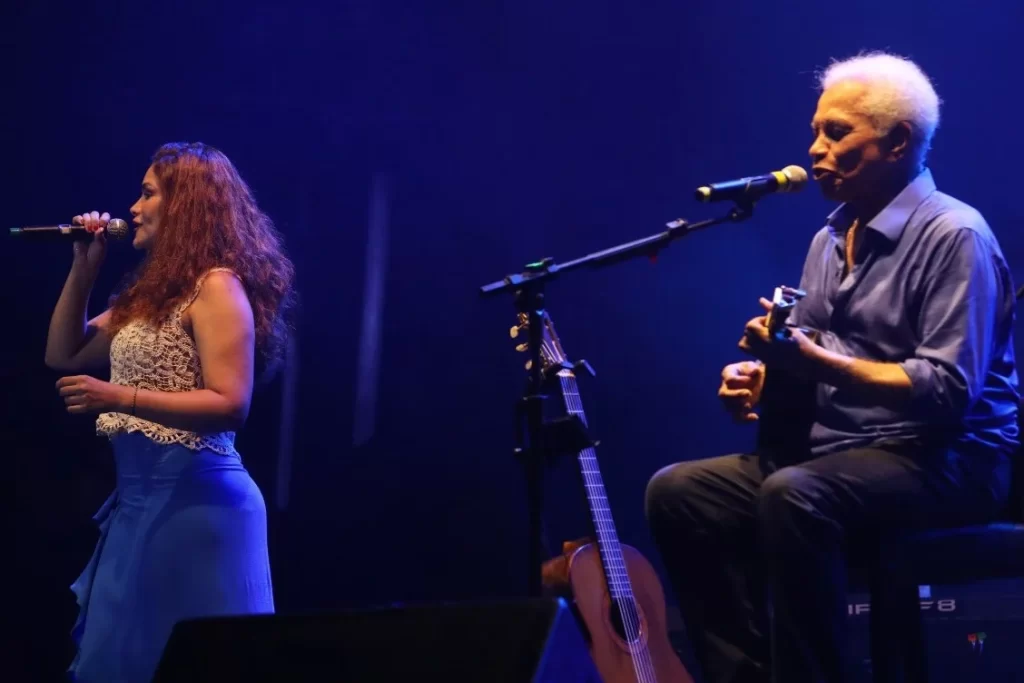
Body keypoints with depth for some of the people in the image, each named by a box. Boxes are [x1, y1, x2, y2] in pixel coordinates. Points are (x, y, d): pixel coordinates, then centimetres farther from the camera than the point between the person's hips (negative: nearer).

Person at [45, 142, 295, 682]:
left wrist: (120, 399, -24)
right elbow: (64, 355, 23)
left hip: (192, 497, -9)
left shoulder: (216, 286, -11)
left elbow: (230, 406, -20)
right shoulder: (152, 292, 16)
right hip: (138, 497, 9)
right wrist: (82, 269, 13)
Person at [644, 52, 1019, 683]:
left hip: (945, 462, -9)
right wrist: (764, 378, -2)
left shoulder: (954, 235, -12)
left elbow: (948, 390, -22)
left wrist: (815, 360, -26)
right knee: (677, 492, -6)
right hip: (837, 450, 9)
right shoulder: (830, 240, 15)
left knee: (793, 496, -36)